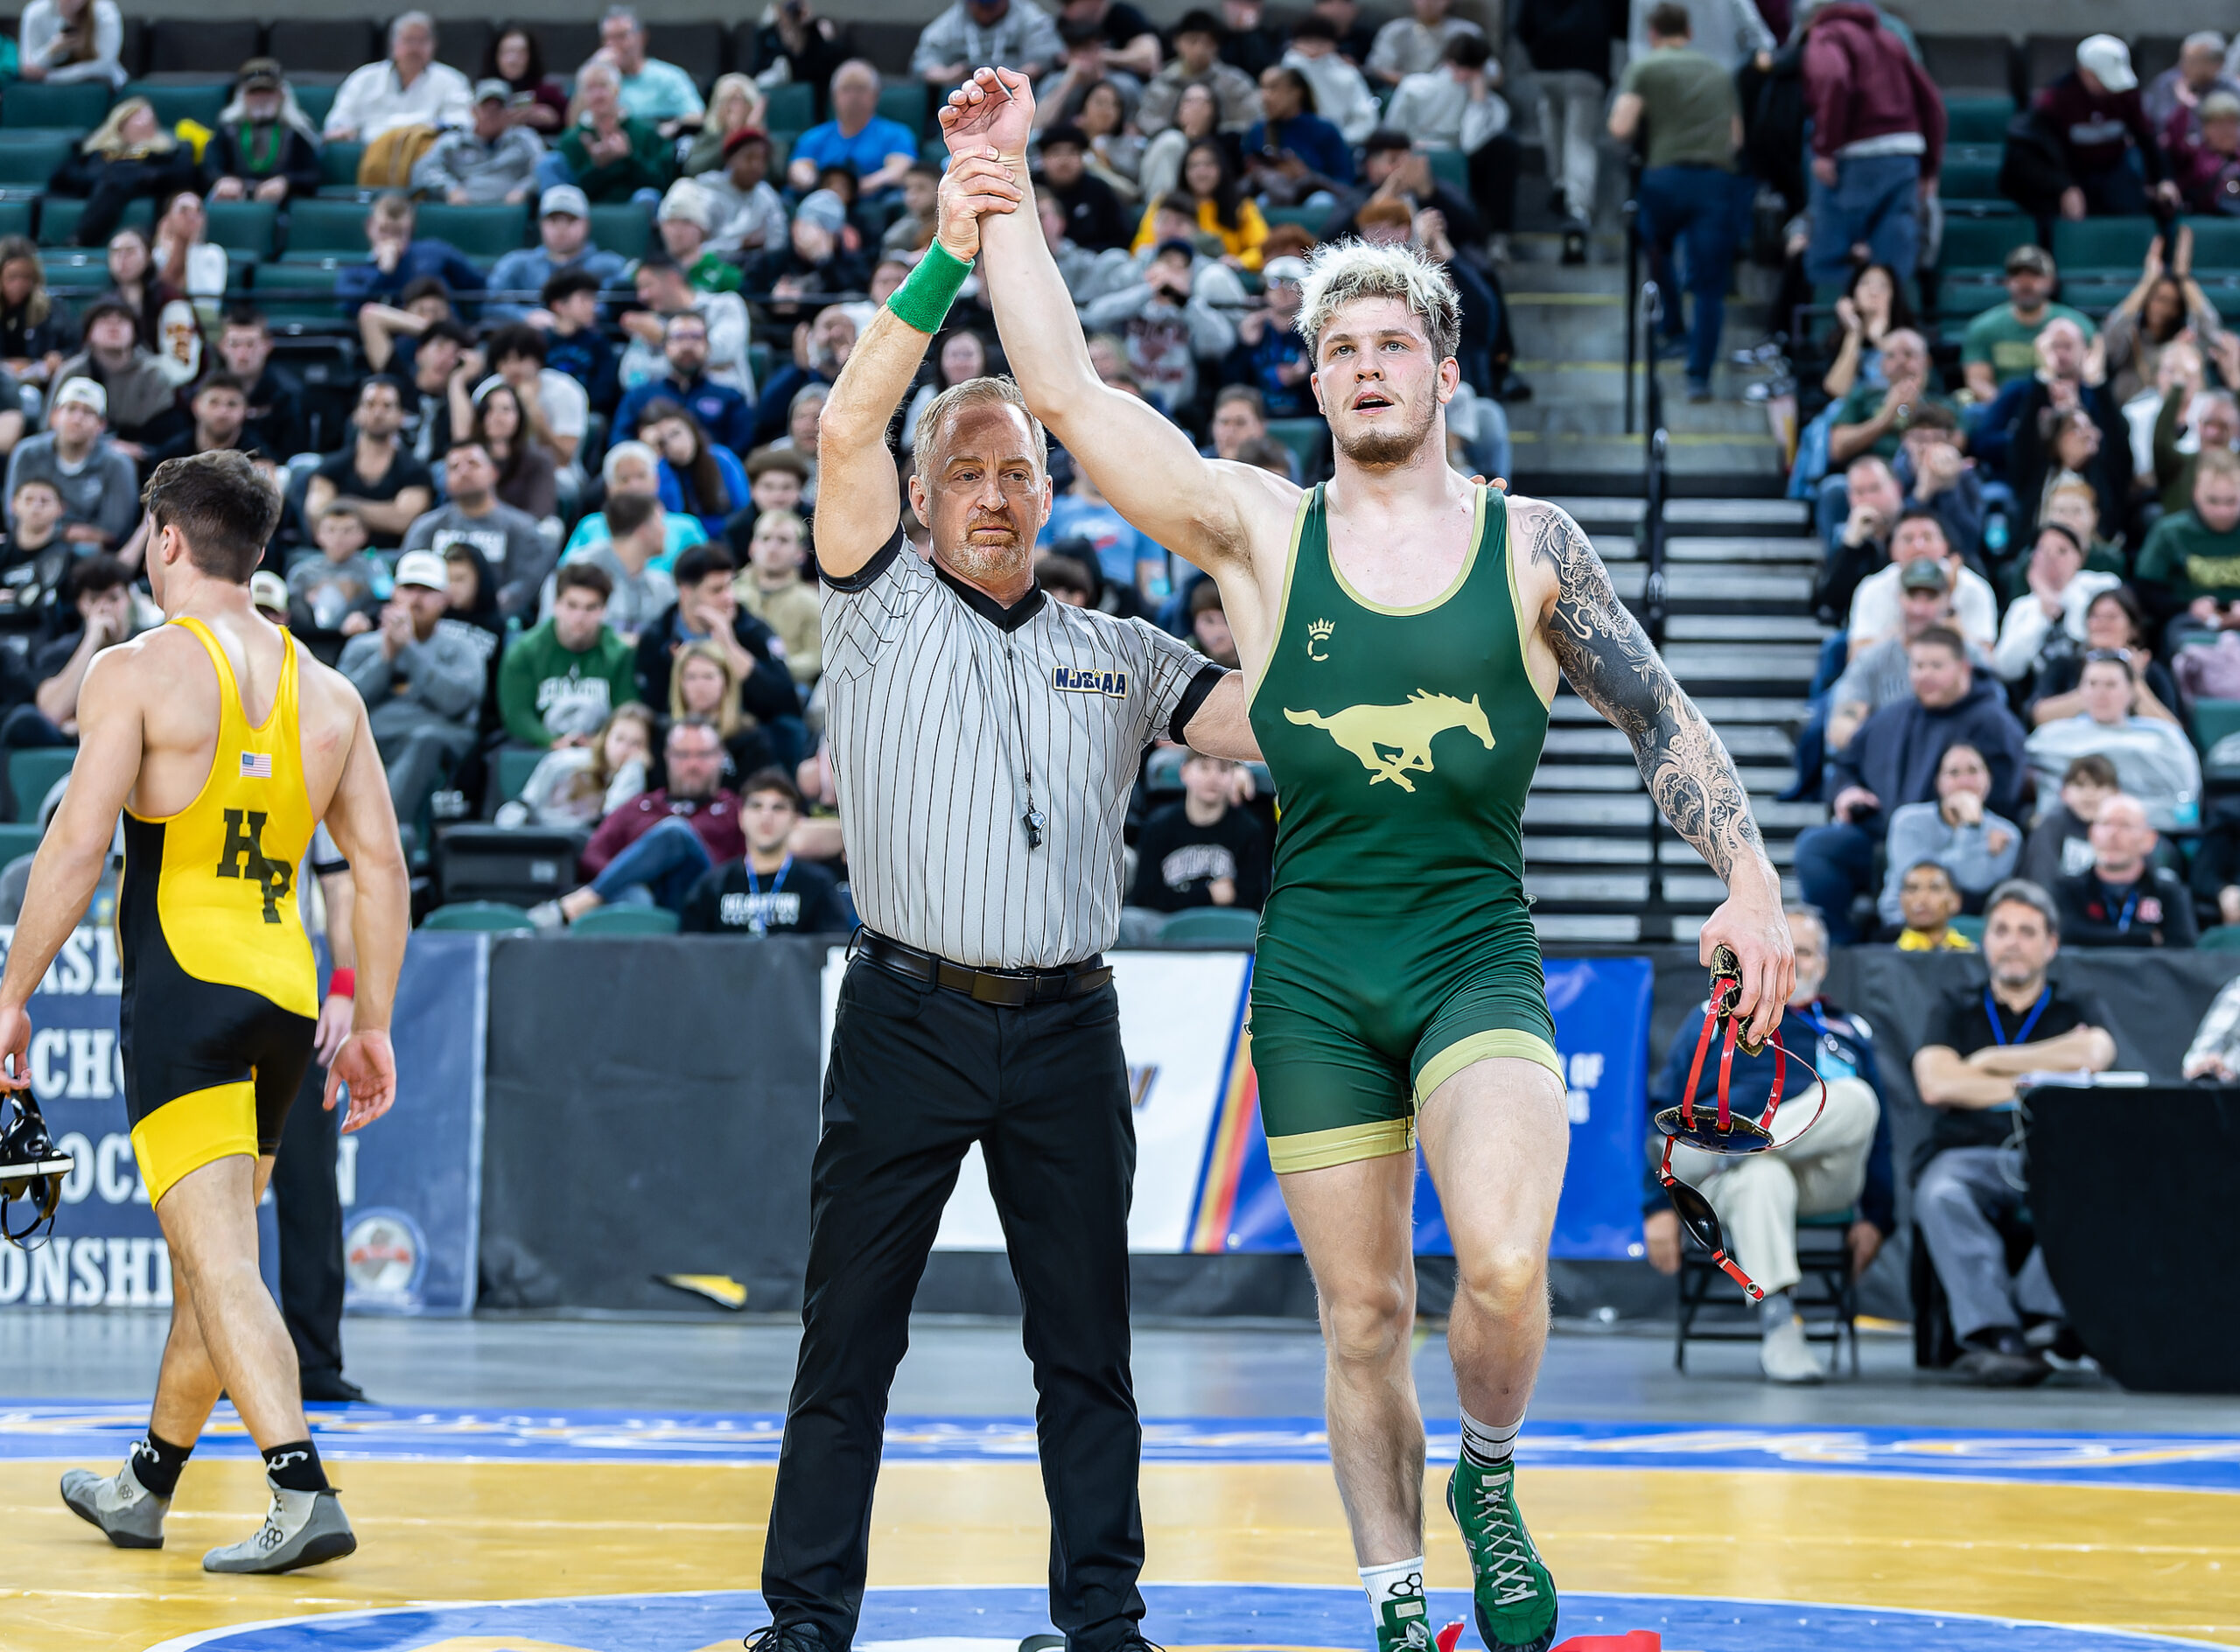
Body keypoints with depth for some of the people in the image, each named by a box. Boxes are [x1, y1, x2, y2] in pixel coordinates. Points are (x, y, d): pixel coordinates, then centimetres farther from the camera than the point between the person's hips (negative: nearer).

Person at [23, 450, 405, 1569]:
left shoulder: (136, 672, -5)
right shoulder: (324, 691, 11)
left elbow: (76, 846, -12)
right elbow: (382, 868, 10)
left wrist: (13, 994, -6)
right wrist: (372, 1026, 15)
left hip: (186, 982, -6)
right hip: (286, 989, 6)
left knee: (220, 1262, -10)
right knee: (209, 1256, 18)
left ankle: (304, 1496, -23)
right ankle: (145, 1487, 32)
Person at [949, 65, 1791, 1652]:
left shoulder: (1532, 546, 3)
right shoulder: (1261, 531, 3)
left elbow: (1663, 716, 9)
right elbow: (1067, 391, -2)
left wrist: (1750, 879, 1)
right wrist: (1002, 189, -3)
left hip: (1478, 949, -1)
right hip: (1316, 968, 1)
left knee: (1503, 1264, -23)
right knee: (1364, 1318, 5)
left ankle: (1489, 1487, 5)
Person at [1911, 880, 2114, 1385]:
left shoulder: (2079, 1010, 23)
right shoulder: (1957, 1010, 23)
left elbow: (2094, 1054, -3)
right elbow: (1937, 1085, 3)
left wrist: (1993, 1061, 3)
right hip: (1969, 1154, 0)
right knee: (1941, 1197, -38)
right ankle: (1995, 1333, -46)